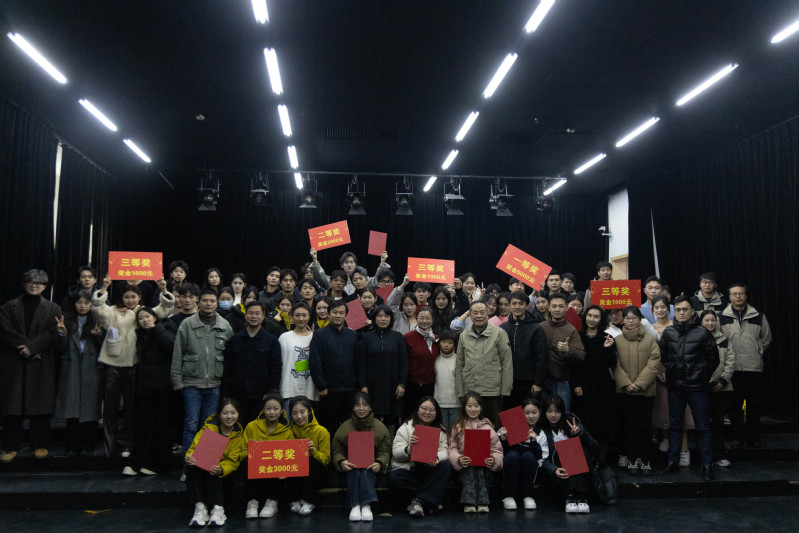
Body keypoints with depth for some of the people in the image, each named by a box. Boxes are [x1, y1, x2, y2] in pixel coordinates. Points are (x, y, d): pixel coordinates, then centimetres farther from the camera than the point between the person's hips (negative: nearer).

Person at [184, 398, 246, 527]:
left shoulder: (239, 435, -2)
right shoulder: (209, 428, -5)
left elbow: (232, 462, -9)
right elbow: (194, 448, -10)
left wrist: (221, 469, -33)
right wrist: (190, 457, -37)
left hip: (224, 477, -1)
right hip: (200, 474, 1)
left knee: (212, 471, -33)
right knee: (191, 466, -30)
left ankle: (218, 509, -32)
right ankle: (200, 507, -32)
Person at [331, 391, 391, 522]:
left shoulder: (379, 427, 4)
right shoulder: (345, 427, 4)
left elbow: (385, 451, 2)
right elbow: (336, 450, 2)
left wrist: (380, 463, -20)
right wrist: (341, 462, -20)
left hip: (371, 466, 0)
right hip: (351, 466, 0)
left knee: (365, 472, -34)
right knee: (354, 471, -34)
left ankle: (366, 506, -40)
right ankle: (354, 506, -40)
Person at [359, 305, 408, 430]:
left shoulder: (398, 337, 5)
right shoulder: (367, 338, 5)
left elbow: (404, 362, 4)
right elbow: (362, 363, 4)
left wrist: (402, 384, -3)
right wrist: (363, 385, -3)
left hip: (392, 385, 0)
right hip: (373, 386, 0)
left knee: (391, 420, 0)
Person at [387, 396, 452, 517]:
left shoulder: (441, 430, 7)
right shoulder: (406, 427, 0)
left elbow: (444, 451, -5)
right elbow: (395, 452, -10)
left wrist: (436, 459, -29)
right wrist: (408, 449, -32)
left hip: (429, 470, 2)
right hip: (407, 469, -2)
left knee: (445, 466, -26)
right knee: (393, 478, -32)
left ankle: (419, 500, -25)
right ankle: (432, 497, -18)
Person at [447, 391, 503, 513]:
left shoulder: (487, 427, 11)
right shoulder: (458, 428, 11)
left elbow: (497, 449, 4)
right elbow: (452, 449, 0)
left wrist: (494, 460, -19)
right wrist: (458, 459, -22)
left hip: (484, 465, 0)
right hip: (464, 466, 0)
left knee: (480, 469, -32)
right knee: (470, 468, -32)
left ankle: (482, 502, -38)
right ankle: (469, 503, -41)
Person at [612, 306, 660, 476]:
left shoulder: (649, 339, 0)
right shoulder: (617, 340, 1)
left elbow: (653, 364, -5)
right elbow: (615, 365, -2)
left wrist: (639, 383, -12)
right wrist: (626, 383, -11)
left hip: (645, 390, 0)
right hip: (624, 390, 0)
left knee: (644, 425, 5)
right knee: (628, 425, 5)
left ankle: (645, 460, 14)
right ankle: (632, 459, 14)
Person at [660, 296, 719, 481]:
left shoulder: (702, 333, -6)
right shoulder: (668, 333, 3)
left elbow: (713, 358, 1)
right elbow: (662, 356, 11)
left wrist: (703, 377, 1)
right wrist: (668, 374, 6)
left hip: (697, 387, -3)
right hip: (675, 387, 3)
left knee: (703, 427, 3)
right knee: (675, 425, 12)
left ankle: (707, 465, 12)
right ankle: (673, 462, 22)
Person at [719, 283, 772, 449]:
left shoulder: (758, 317, 6)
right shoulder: (722, 317, 2)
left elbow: (766, 339, 16)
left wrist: (757, 354, 12)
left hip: (754, 368, 1)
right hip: (732, 369, -1)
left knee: (754, 405, 6)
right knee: (735, 405, 5)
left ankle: (753, 437, 18)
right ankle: (738, 437, 16)